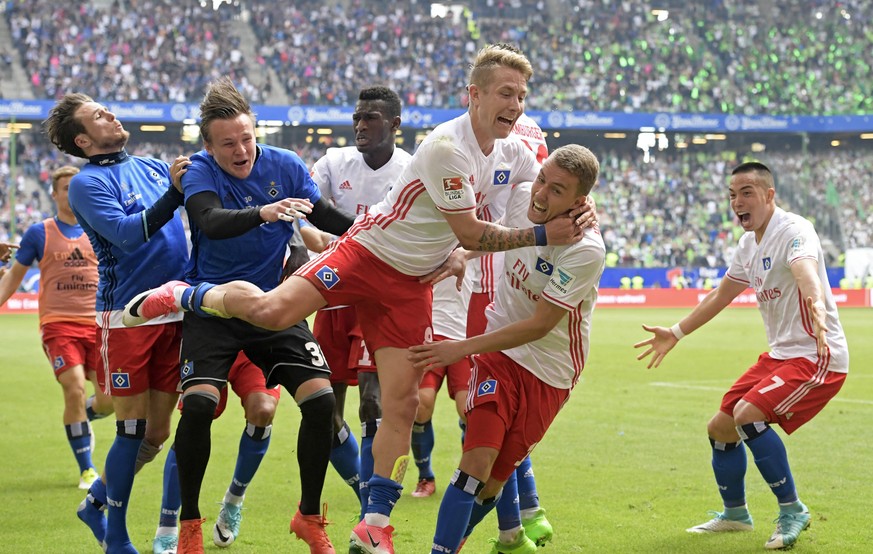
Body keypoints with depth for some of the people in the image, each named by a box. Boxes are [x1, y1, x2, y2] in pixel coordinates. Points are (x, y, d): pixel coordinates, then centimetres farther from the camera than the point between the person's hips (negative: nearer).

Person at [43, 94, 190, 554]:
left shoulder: (152, 168, 13)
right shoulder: (88, 183, -6)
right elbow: (126, 233, -20)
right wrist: (173, 193, -27)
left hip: (173, 312, 6)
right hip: (126, 317, -6)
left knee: (156, 433, 10)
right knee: (132, 429, -3)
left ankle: (97, 502, 30)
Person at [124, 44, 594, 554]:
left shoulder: (513, 154, 2)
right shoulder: (447, 146, -21)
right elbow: (469, 232, -19)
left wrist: (578, 213, -7)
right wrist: (542, 235, -21)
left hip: (413, 285, 6)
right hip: (370, 252, -6)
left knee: (402, 405, -2)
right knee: (271, 310, -26)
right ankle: (182, 296, 4)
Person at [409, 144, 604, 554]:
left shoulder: (585, 250, -26)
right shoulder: (521, 196, -11)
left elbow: (540, 325, -24)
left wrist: (463, 348, -24)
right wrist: (462, 254, 0)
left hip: (549, 370, -3)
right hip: (499, 350, 3)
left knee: (497, 475, 1)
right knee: (477, 462, -15)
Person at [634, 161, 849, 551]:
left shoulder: (794, 230, -19)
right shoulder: (749, 244, 9)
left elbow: (806, 270, -42)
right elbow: (721, 295, 23)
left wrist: (816, 306, -63)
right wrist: (676, 333, 22)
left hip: (817, 356, -9)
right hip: (780, 354, 9)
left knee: (748, 415, -26)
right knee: (721, 427, 10)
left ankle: (792, 511, -10)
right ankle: (735, 513, 33)